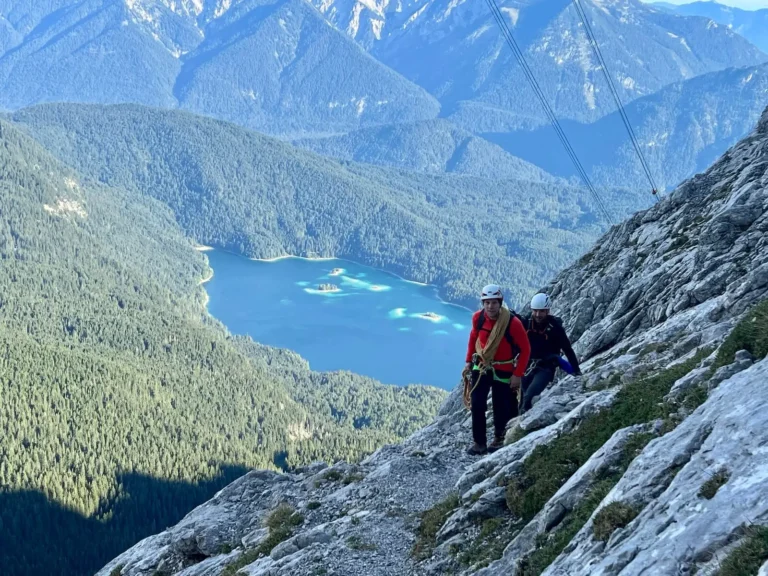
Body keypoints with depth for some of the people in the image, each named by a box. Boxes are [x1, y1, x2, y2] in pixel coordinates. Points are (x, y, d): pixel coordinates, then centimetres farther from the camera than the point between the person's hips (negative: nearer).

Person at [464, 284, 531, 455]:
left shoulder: (513, 322, -24)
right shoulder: (478, 317, -12)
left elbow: (525, 349, -15)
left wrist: (517, 374, -16)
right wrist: (469, 361, 8)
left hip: (504, 370, -3)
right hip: (481, 367, 3)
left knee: (501, 408, 6)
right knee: (477, 405, -6)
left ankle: (499, 438, 31)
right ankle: (479, 442, 4)